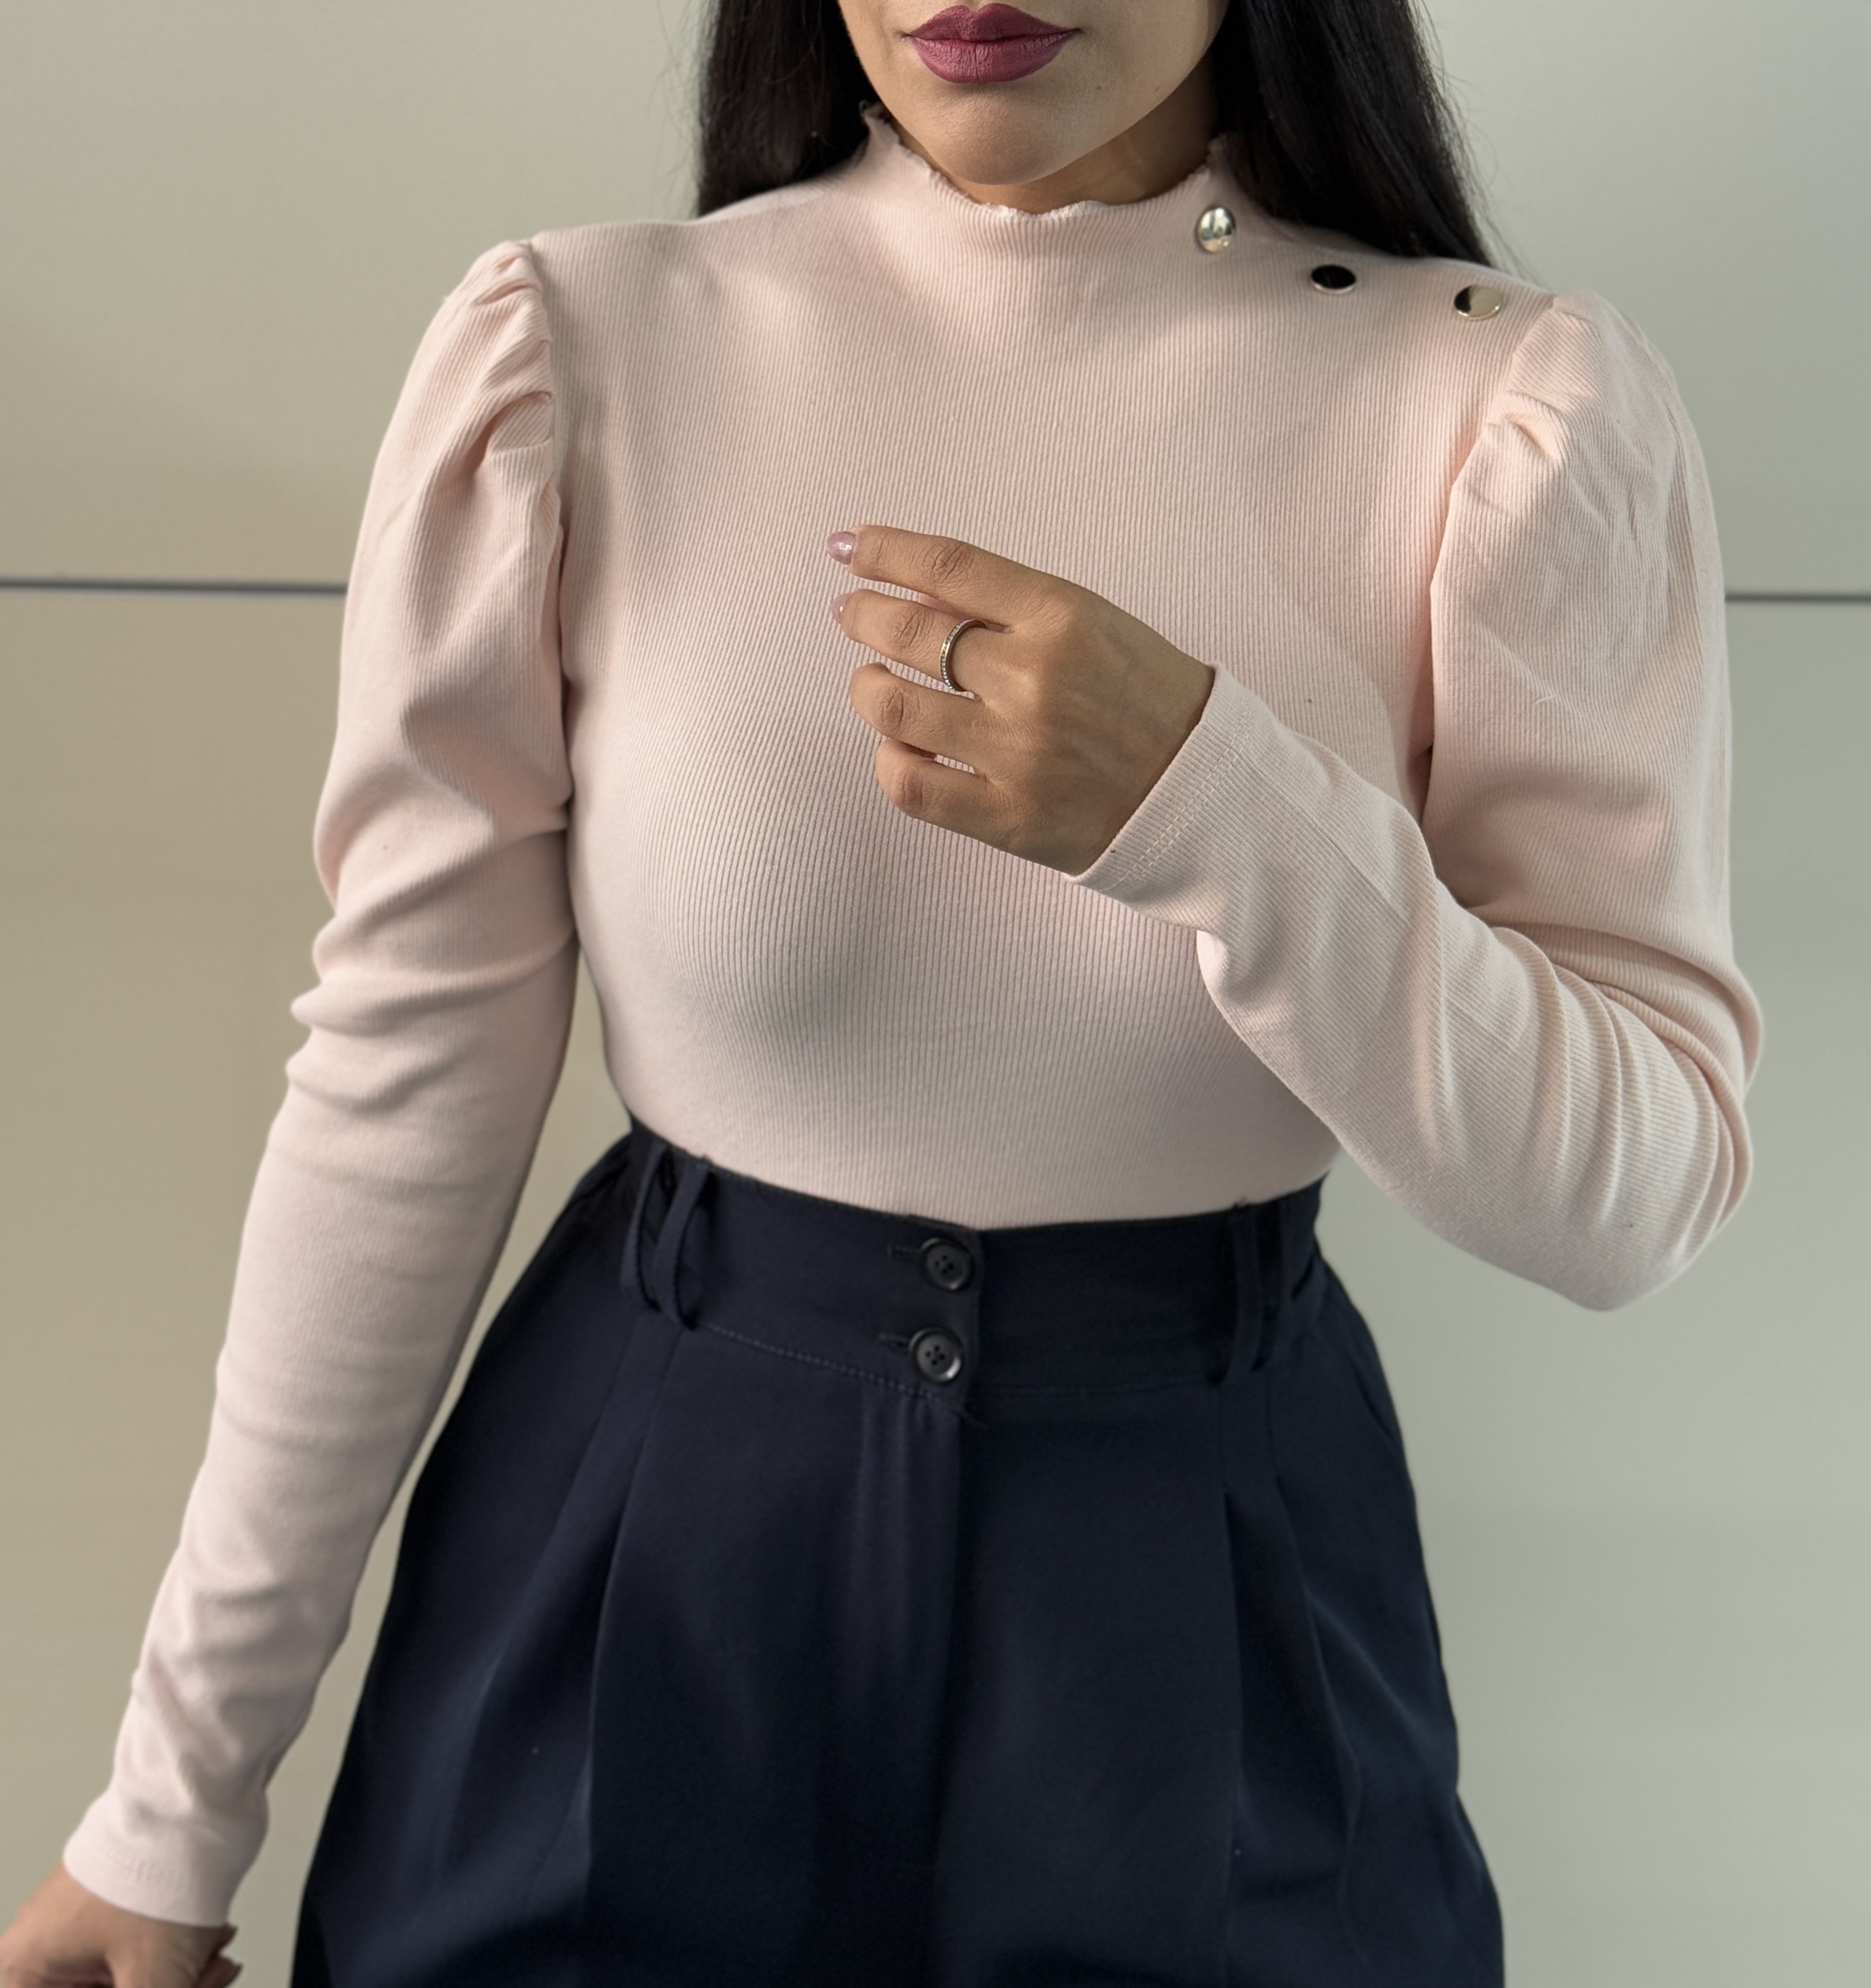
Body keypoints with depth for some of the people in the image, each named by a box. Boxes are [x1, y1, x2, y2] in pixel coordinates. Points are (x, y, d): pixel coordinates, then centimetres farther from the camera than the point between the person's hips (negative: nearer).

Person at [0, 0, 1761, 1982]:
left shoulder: (1517, 406, -10)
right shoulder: (572, 352, -10)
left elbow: (1642, 1188, -11)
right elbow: (403, 1094, -6)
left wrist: (1206, 806, -28)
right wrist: (175, 1799, -1)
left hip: (1218, 1579, 1)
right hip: (626, 1567, 0)